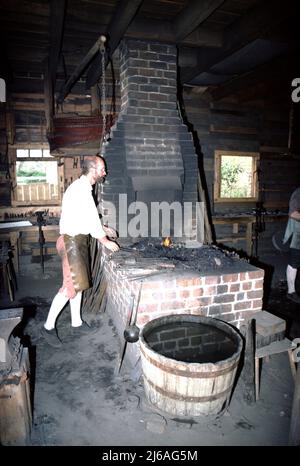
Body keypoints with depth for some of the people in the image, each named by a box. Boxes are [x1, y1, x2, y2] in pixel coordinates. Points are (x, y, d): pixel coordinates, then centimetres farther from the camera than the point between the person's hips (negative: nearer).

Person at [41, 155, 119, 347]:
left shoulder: (83, 188, 12)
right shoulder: (80, 189, -19)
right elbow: (90, 219, -20)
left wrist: (103, 229, 18)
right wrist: (106, 242, -10)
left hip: (79, 239, 10)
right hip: (72, 240, -10)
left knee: (79, 283, 14)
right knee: (71, 286, -5)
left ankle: (76, 323, 26)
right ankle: (49, 326, 9)